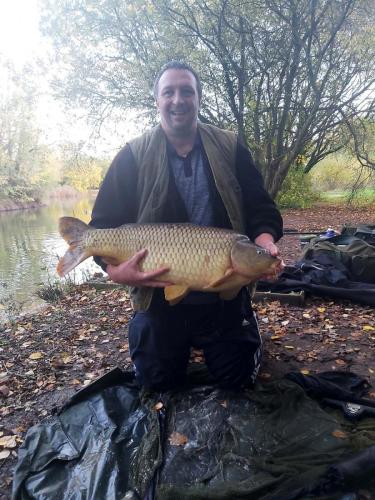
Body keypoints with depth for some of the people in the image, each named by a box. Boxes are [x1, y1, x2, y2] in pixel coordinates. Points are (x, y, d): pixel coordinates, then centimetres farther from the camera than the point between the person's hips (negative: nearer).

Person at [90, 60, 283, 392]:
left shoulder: (231, 150, 0)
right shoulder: (133, 156, -4)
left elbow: (261, 209, 0)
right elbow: (105, 224, -5)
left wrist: (265, 242, -22)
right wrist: (116, 270, -24)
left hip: (224, 297, 1)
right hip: (159, 298, 0)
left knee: (237, 379, 13)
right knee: (158, 383, 13)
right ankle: (182, 346, 45)